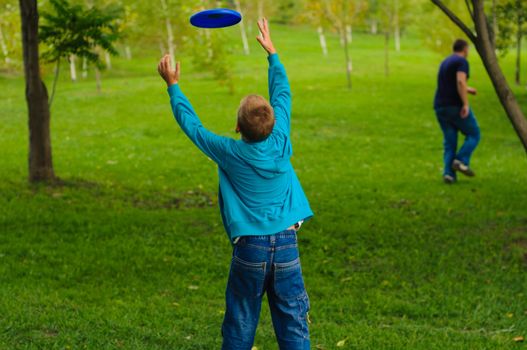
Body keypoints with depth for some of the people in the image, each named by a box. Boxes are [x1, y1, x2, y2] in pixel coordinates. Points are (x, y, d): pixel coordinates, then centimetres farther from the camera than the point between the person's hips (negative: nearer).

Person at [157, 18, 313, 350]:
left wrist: (174, 86, 19)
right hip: (287, 245, 2)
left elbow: (193, 126, 6)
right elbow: (283, 95, 12)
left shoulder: (230, 153, -9)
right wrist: (272, 52, 24)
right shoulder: (281, 142, -4)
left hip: (249, 248, -1)